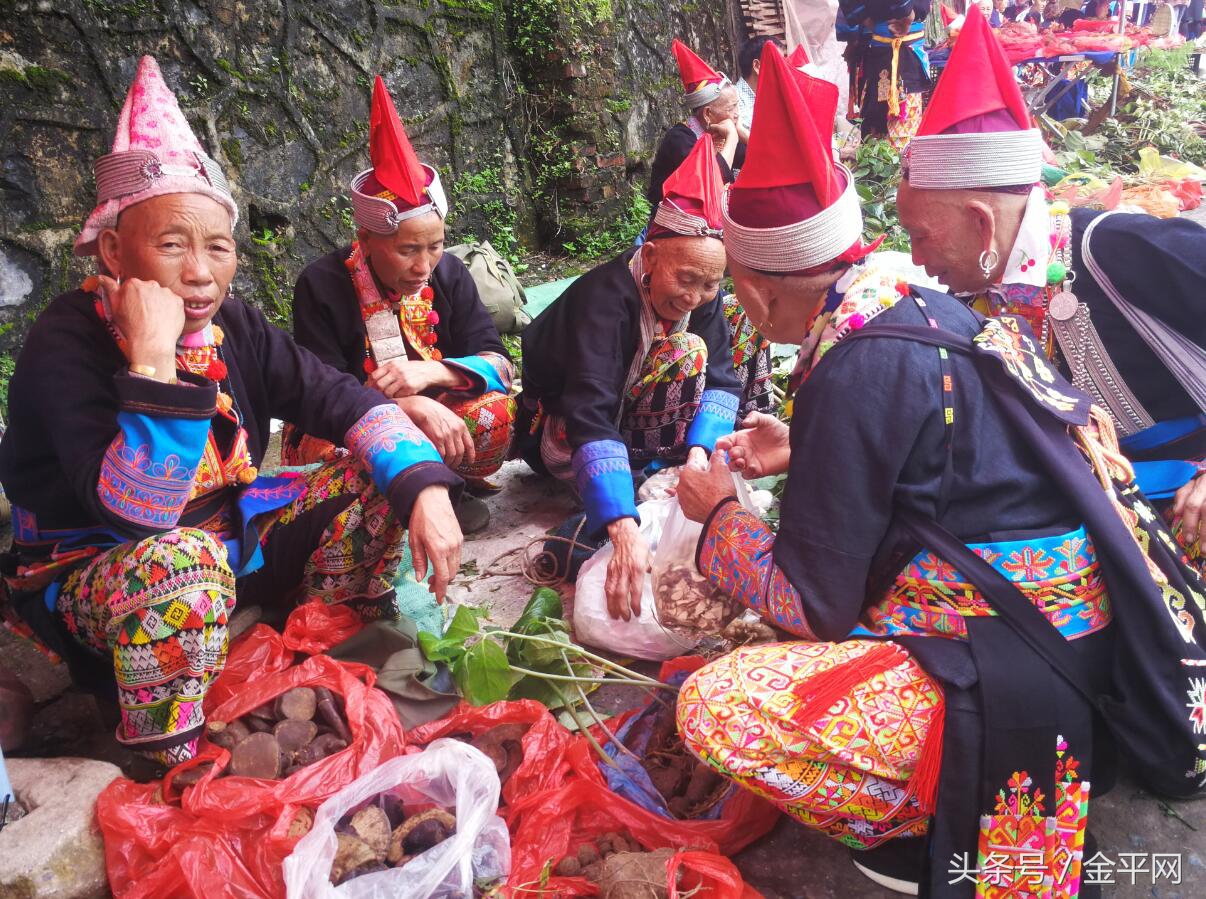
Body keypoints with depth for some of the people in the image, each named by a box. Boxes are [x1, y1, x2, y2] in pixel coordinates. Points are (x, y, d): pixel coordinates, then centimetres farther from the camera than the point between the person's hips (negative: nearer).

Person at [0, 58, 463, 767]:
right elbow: (133, 515, -33)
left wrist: (424, 487, -24)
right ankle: (171, 764, -14)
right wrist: (153, 360, -40)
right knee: (177, 564, -41)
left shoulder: (233, 325, -6)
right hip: (87, 573, -6)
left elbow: (344, 401, -8)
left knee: (379, 476, -6)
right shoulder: (67, 343, -23)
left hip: (227, 532, 6)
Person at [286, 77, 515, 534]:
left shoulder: (449, 274, -3)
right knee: (333, 449, -39)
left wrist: (430, 373, -29)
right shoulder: (321, 285, -14)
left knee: (498, 411, -26)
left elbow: (497, 363, -8)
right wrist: (412, 407, -34)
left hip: (431, 414, 3)